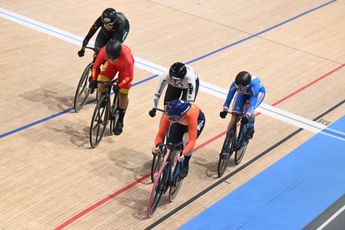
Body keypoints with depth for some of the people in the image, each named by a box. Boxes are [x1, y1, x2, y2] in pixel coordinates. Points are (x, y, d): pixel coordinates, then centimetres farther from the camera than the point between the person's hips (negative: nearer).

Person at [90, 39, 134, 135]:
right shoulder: (104, 51, -37)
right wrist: (93, 80, -25)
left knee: (123, 95, -4)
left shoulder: (127, 59, -44)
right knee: (101, 87, -13)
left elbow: (129, 77, -29)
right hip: (111, 66, 3)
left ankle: (120, 121, 17)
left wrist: (119, 86, -37)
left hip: (124, 67, -3)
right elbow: (96, 66, -19)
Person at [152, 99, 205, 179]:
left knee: (186, 139, -30)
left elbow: (192, 140, -44)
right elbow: (160, 134, -27)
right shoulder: (167, 115, -36)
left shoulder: (190, 115, -45)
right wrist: (156, 145, -47)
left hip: (197, 119, -4)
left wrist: (183, 154, -58)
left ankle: (185, 166, -7)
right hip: (180, 121, 4)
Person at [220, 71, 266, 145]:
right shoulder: (234, 84, -36)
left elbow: (252, 103, -48)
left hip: (258, 92, -3)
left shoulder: (254, 85, -44)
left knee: (248, 108, -34)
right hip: (243, 93, 3)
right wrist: (225, 109, -48)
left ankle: (250, 130, -8)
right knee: (234, 118, -7)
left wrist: (247, 116, -62)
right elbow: (228, 99, -31)